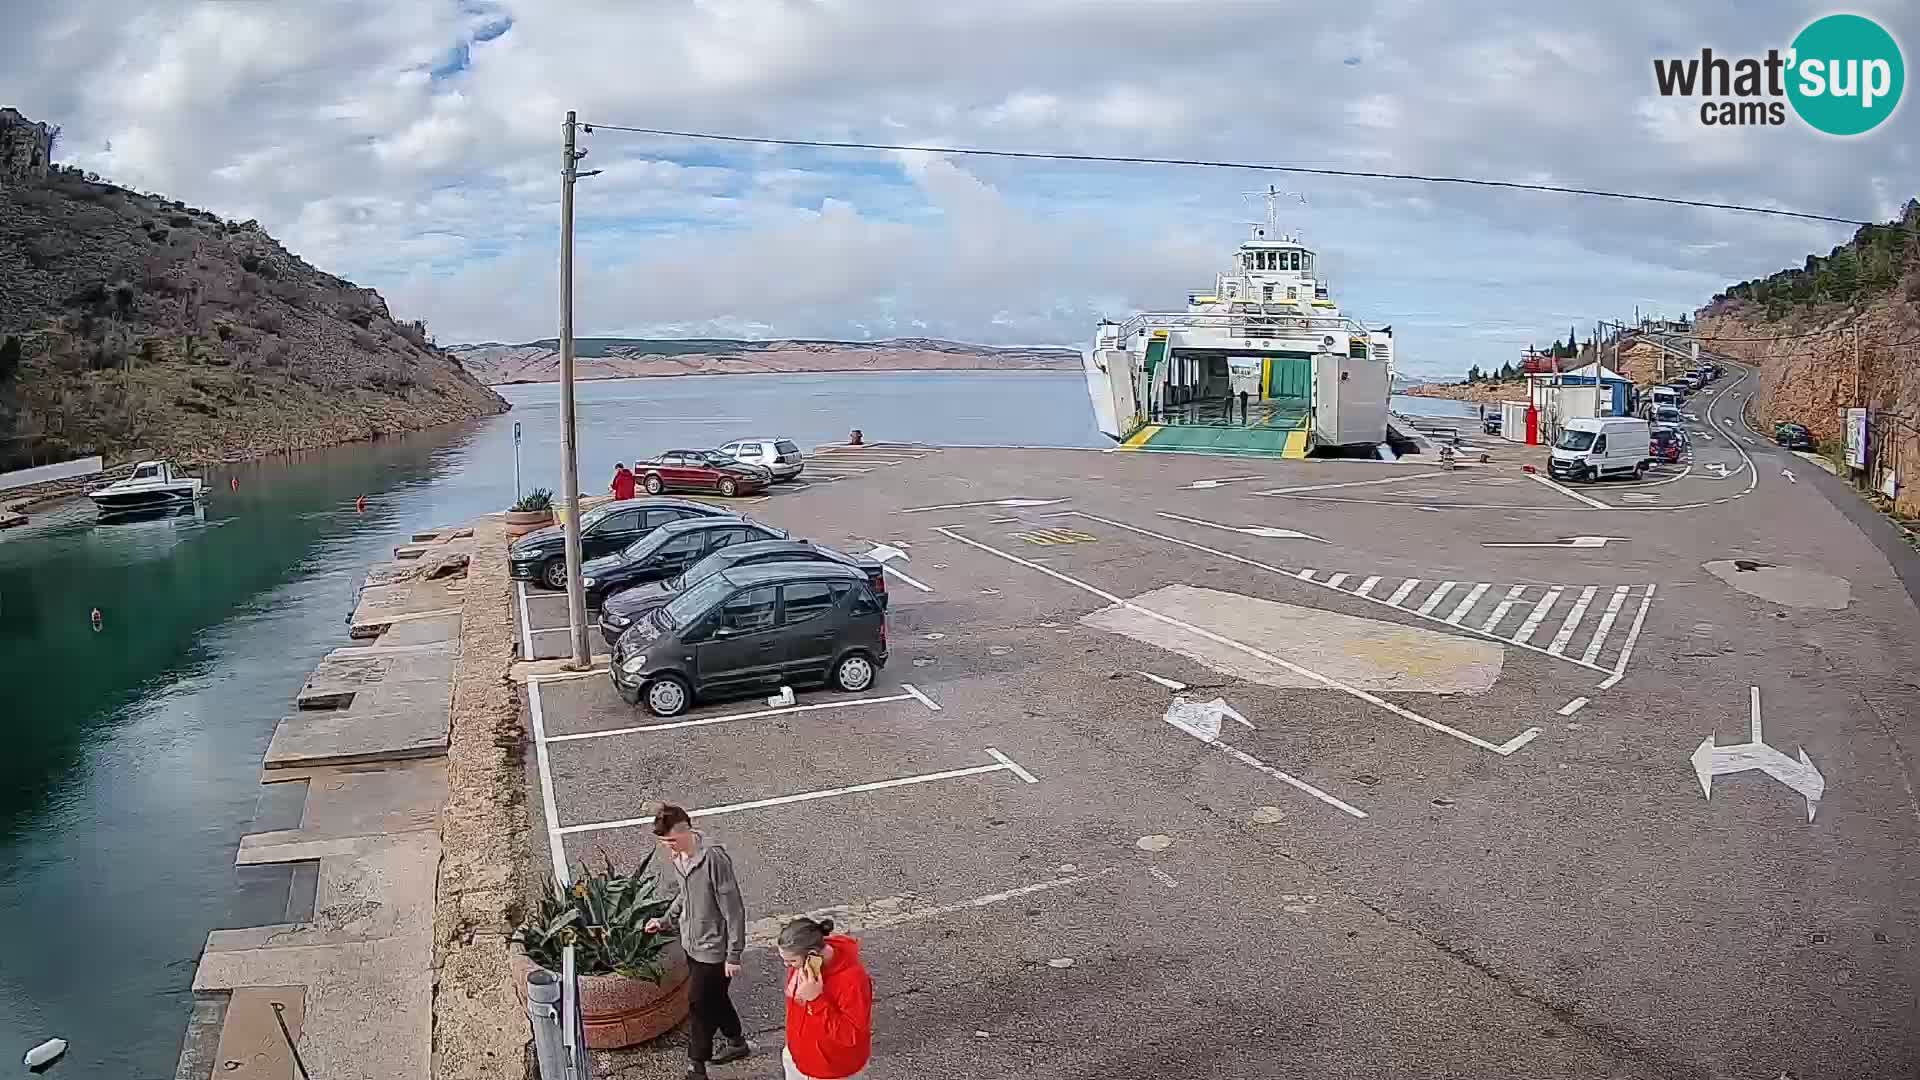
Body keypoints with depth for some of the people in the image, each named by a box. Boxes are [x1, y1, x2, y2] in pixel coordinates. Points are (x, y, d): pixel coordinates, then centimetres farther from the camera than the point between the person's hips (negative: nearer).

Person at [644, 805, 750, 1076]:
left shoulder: (714, 858, -29)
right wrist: (666, 921, 9)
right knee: (713, 998, 21)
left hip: (713, 948, -8)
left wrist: (734, 954, -19)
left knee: (699, 1004, 2)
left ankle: (696, 1066, 21)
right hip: (692, 943, 8)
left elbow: (733, 909, -23)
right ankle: (736, 1042, 42)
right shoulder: (678, 856, -2)